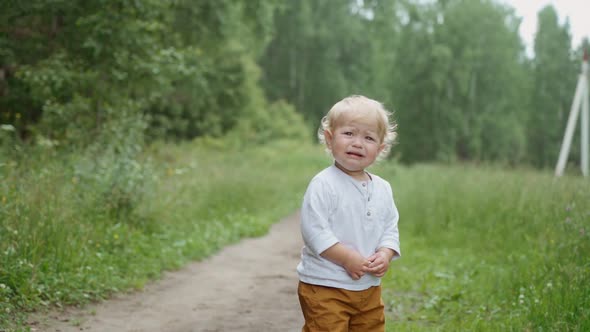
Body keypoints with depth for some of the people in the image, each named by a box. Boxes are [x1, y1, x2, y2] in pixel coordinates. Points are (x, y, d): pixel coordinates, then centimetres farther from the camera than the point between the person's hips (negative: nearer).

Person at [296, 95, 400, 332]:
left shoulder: (383, 189, 7)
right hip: (325, 286, -7)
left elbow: (390, 229, 11)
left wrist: (385, 255, -9)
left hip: (369, 288, 7)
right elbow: (314, 229, -20)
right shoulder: (323, 185, -15)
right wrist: (347, 259, -22)